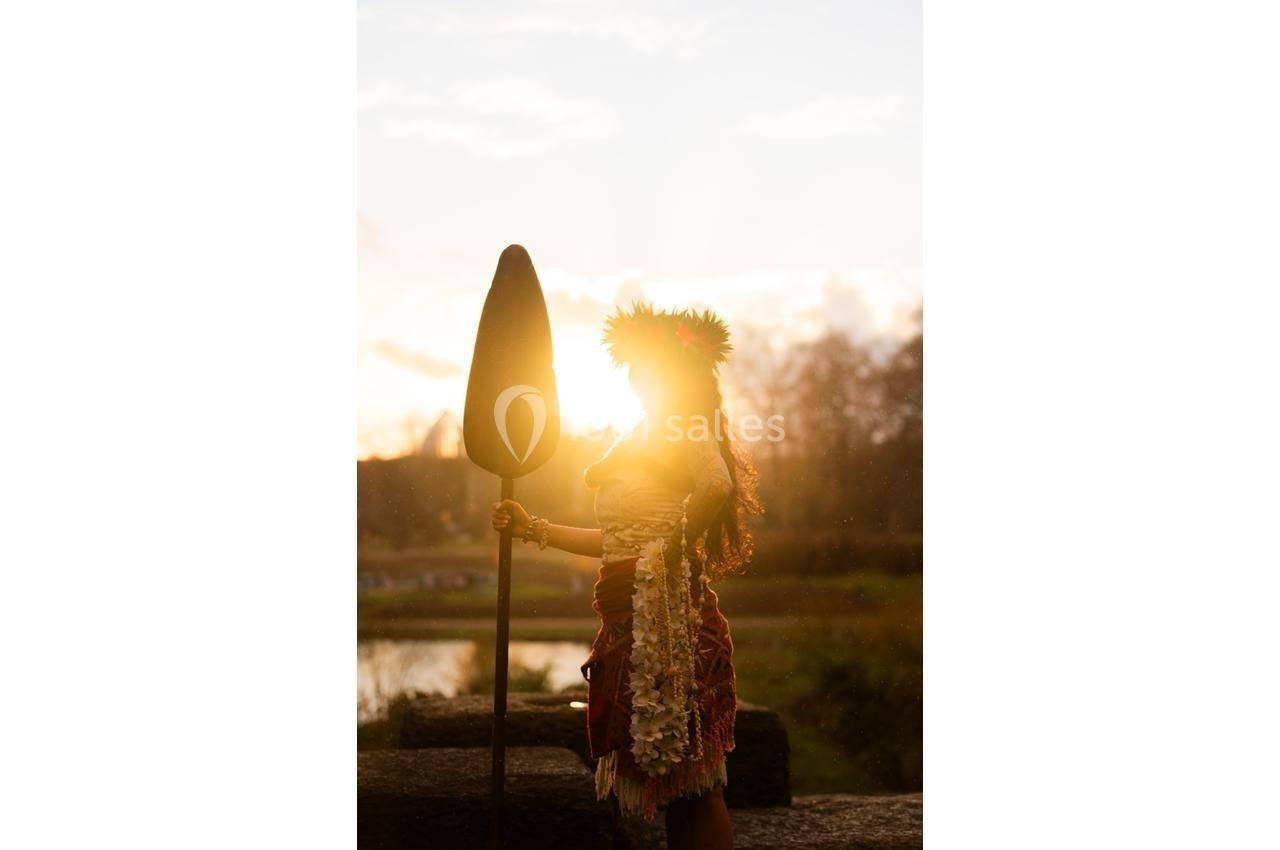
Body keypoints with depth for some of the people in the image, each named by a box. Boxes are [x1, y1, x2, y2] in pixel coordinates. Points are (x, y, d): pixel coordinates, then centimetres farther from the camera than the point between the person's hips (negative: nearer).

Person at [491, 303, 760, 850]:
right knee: (663, 765, 9)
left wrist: (674, 552, -20)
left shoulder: (686, 429, -5)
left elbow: (716, 486, -28)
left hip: (669, 608, -9)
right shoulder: (637, 441, 22)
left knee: (685, 764, -9)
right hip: (631, 612, 9)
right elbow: (614, 540, 23)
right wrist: (532, 528, 19)